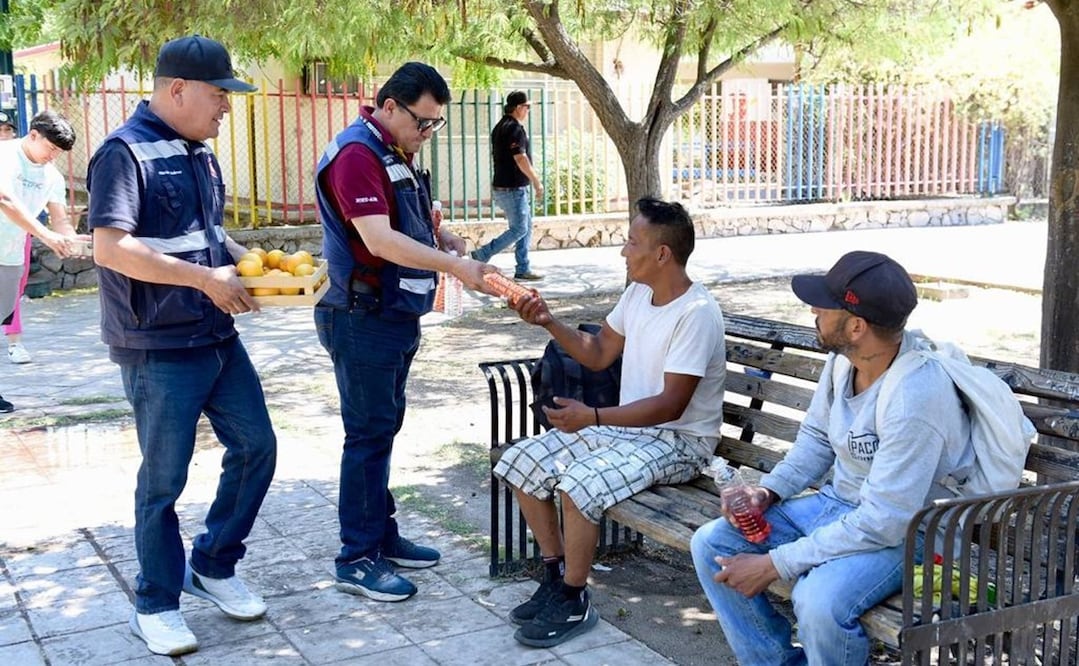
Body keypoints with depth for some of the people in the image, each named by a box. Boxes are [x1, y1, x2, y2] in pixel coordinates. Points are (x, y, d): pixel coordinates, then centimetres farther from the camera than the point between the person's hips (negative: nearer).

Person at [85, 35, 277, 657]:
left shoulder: (201, 155, 11)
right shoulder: (125, 152, -14)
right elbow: (110, 248, -24)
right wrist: (206, 278, -22)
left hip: (219, 338, 8)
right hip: (159, 349, -8)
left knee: (256, 446, 12)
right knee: (164, 478, 3)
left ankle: (214, 566, 30)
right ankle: (156, 605, 21)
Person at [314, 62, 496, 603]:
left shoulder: (398, 155, 14)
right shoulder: (357, 154, -17)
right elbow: (379, 239, -27)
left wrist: (445, 239, 2)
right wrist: (455, 267, -30)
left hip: (397, 315, 10)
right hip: (364, 319, -10)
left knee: (384, 428, 16)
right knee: (368, 435, -4)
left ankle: (382, 535, 27)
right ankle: (357, 560, 5)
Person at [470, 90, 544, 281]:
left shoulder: (500, 127, 14)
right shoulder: (515, 129, -16)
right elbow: (521, 159, -22)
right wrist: (536, 181, -14)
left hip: (502, 185, 10)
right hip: (513, 188, -10)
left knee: (526, 227, 12)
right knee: (518, 229, -5)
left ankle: (522, 269, 13)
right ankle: (481, 255, -3)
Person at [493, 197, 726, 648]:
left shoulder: (696, 313, -22)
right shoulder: (638, 293, 4)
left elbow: (671, 405, -25)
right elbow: (598, 355, 14)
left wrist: (593, 417, -32)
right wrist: (550, 323, -1)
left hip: (678, 440, -9)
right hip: (626, 425, 9)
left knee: (579, 483, -31)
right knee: (523, 462, -3)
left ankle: (574, 603, -10)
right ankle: (555, 576, 9)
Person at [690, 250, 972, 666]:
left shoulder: (915, 398, -30)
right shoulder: (844, 356, -5)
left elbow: (884, 523, -29)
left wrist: (775, 565, -25)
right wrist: (768, 492, -5)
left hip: (906, 531, -8)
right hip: (839, 502, 8)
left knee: (817, 601, -36)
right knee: (711, 544, -1)